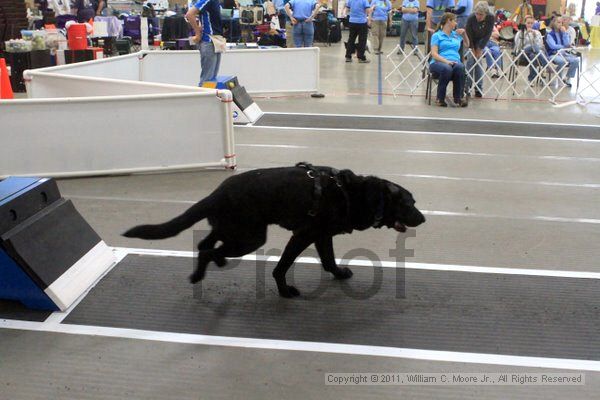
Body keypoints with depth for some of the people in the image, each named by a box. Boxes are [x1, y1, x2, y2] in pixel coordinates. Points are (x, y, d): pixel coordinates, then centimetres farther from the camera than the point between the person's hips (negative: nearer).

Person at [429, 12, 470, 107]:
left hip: (454, 62, 4)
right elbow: (434, 54, -3)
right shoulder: (437, 35, 10)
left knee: (460, 67, -34)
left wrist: (464, 33, 27)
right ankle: (440, 98, -25)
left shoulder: (456, 35, 27)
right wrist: (446, 61, -20)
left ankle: (458, 98, -30)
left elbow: (467, 44, 45)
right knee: (447, 68, -39)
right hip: (438, 63, -4)